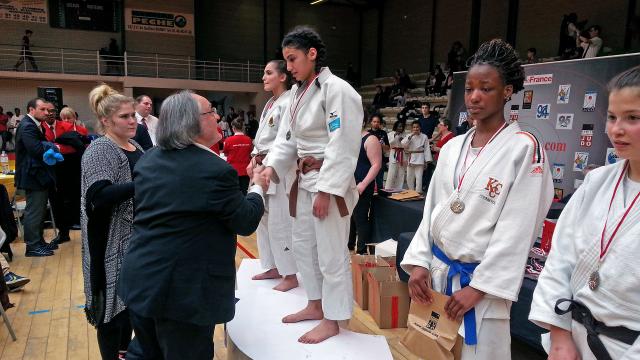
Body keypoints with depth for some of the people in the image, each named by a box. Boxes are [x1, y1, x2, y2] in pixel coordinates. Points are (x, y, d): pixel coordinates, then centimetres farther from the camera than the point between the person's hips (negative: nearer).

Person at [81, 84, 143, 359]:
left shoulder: (136, 147, 10)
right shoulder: (99, 150, -14)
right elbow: (99, 196, -28)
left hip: (137, 238, 8)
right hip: (113, 243, -8)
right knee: (114, 300, 5)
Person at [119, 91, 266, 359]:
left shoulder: (147, 160, 3)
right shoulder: (216, 170, -20)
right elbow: (246, 223, -10)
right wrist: (258, 189, 7)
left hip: (140, 281, 7)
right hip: (184, 289, -7)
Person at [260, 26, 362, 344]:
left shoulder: (337, 90, -16)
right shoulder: (298, 91, 12)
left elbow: (342, 147, -20)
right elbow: (288, 138, 12)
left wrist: (326, 191, -21)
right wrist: (271, 166, -5)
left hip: (330, 181, -9)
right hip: (305, 180, 9)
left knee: (331, 253, 2)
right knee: (303, 245, 19)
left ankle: (332, 320, 18)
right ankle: (315, 305, 36)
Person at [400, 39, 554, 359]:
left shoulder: (524, 148, -9)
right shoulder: (452, 147, 7)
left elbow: (516, 230, -13)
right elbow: (431, 209, 8)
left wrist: (478, 287, -14)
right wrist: (418, 262, -2)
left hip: (481, 281, -5)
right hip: (435, 271, 5)